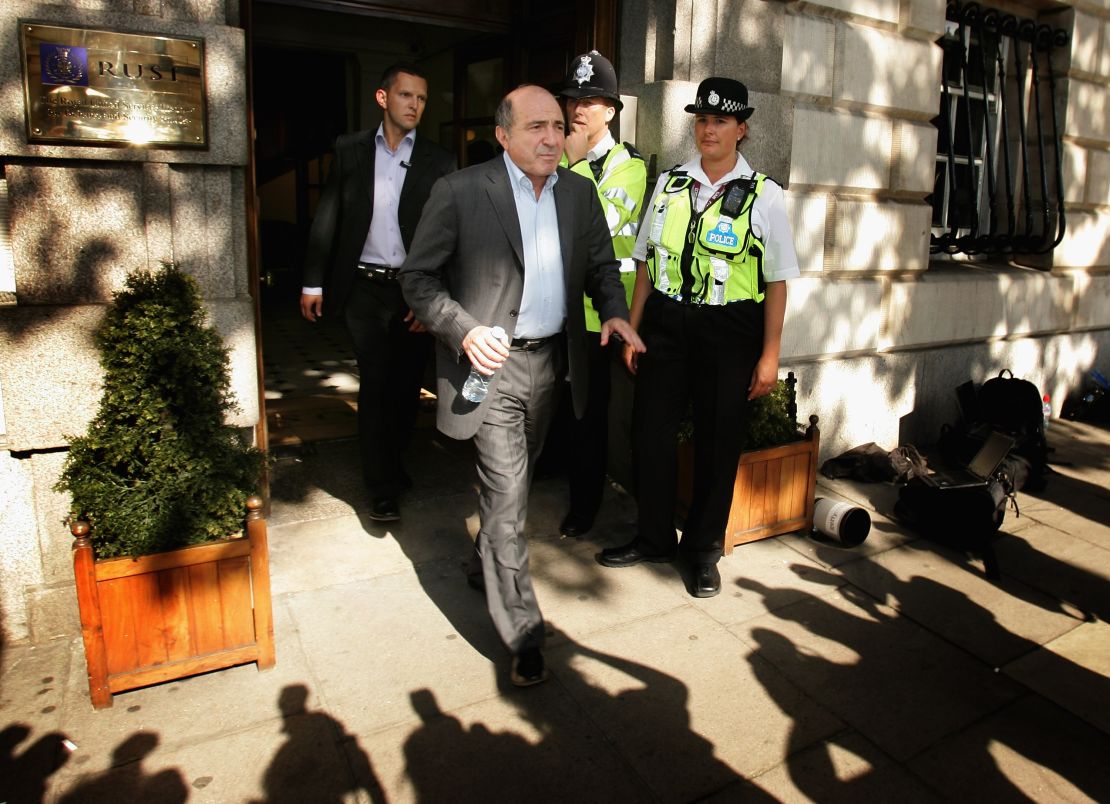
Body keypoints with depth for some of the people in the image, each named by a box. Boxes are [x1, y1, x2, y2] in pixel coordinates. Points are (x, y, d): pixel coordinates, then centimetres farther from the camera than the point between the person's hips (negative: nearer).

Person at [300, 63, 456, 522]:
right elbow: (326, 220, 7)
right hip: (364, 290, 0)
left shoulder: (439, 163, 1)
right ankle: (382, 488, 12)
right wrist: (313, 282, 3)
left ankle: (392, 462, 34)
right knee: (375, 385, 1)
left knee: (407, 386, 10)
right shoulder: (350, 151, 5)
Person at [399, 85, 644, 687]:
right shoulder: (460, 192, -10)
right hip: (490, 364, -5)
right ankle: (522, 633, 7)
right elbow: (417, 278, -7)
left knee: (513, 483, 22)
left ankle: (489, 561, 51)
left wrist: (614, 311, -5)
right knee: (506, 493, -6)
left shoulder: (579, 192, 6)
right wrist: (464, 330, -22)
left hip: (551, 361, 6)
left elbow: (601, 262, 15)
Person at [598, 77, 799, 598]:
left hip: (730, 331, -3)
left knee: (718, 443, 6)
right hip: (665, 323, 3)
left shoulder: (764, 196, -1)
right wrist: (632, 332, 10)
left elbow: (777, 282, -1)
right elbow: (646, 265, 12)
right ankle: (653, 539, 27)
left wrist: (769, 356, -5)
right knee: (649, 432, 6)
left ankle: (704, 550, 27)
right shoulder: (669, 185, 9)